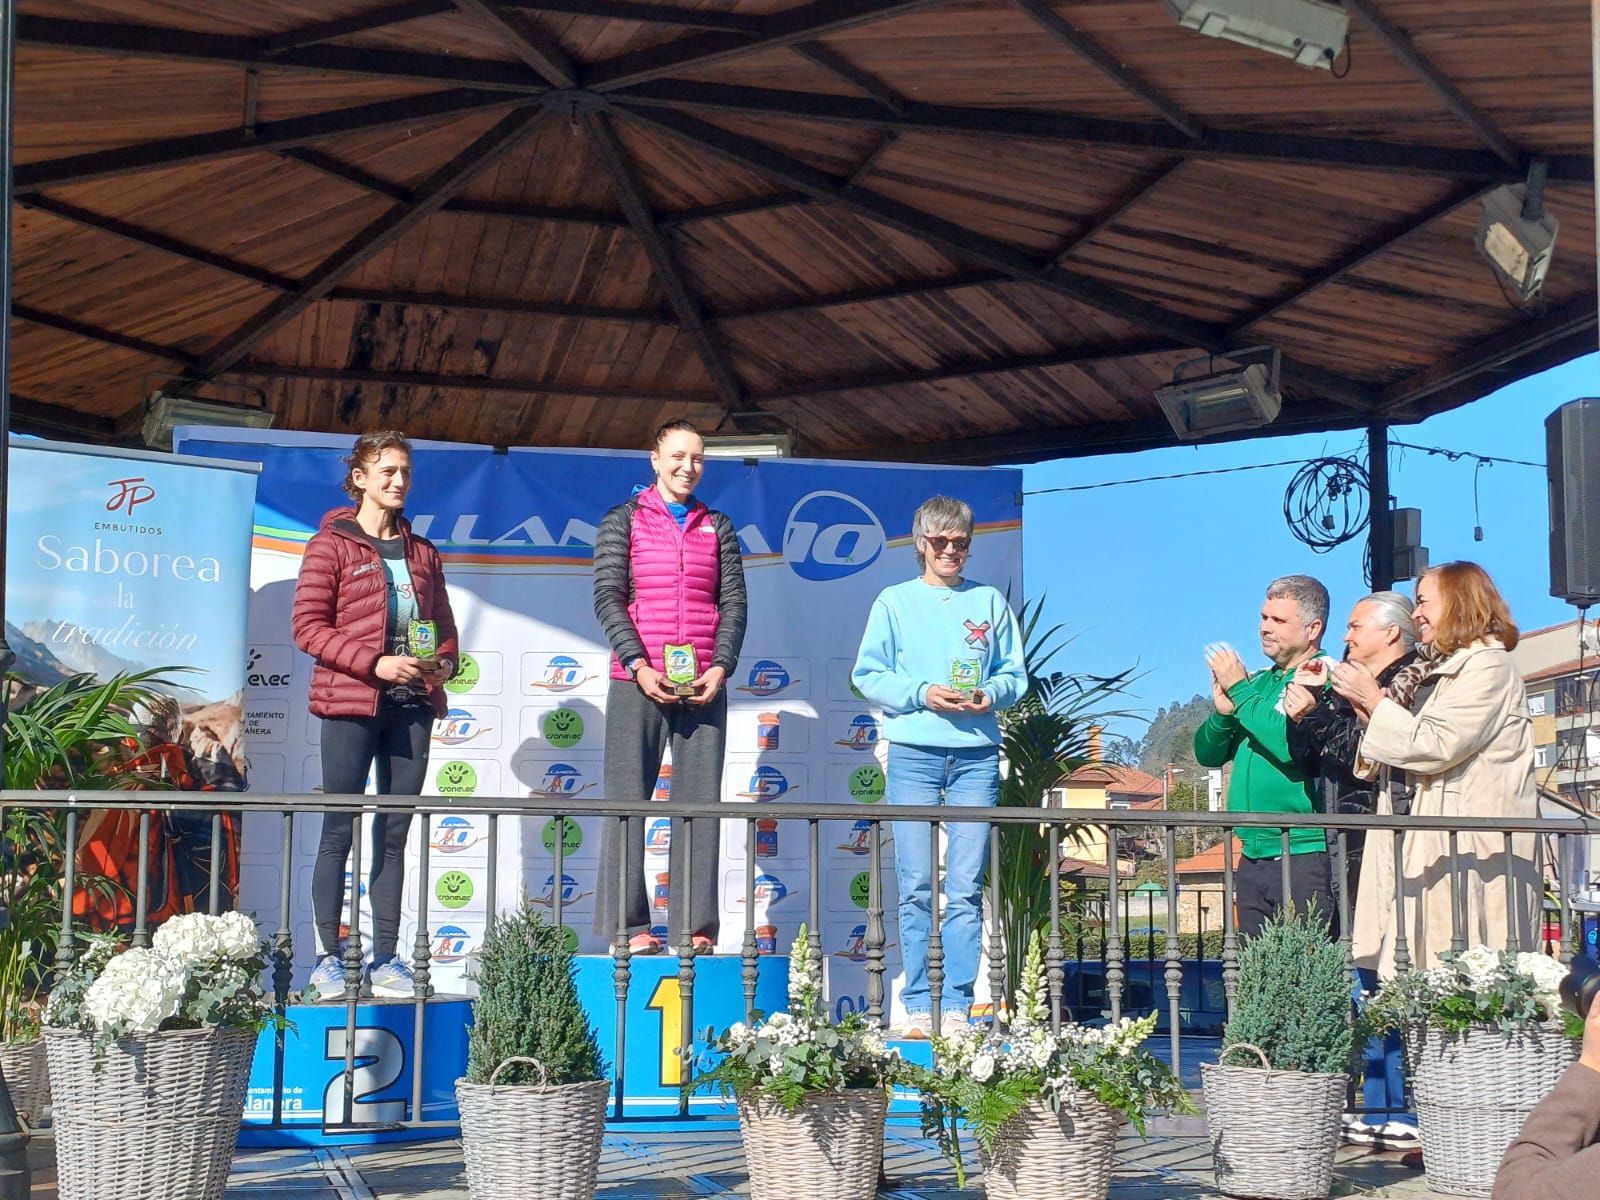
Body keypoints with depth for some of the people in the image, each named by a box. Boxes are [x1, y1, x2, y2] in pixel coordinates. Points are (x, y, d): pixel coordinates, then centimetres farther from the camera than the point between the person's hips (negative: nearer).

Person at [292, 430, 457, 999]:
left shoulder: (421, 552, 17)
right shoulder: (331, 544, 1)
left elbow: (444, 625, 21)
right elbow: (307, 625, -6)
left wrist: (444, 662, -2)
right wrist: (375, 663, -16)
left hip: (412, 705, 5)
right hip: (350, 703, -5)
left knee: (394, 833, 5)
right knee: (340, 830, -2)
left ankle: (385, 957, 9)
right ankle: (328, 958, 3)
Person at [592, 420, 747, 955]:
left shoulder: (718, 528, 15)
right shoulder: (623, 521, 8)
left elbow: (734, 603, 9)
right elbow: (608, 597, 0)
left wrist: (720, 667, -6)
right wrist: (639, 666, -12)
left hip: (704, 685, 2)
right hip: (637, 684, -2)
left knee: (700, 804, 0)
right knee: (628, 801, -2)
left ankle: (695, 927, 2)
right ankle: (626, 926, 1)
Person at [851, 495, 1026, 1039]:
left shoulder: (989, 602, 13)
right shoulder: (895, 601, 9)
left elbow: (1015, 674, 13)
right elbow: (867, 675, 4)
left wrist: (989, 696, -8)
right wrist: (922, 694, -10)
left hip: (977, 755, 1)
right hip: (914, 754, -1)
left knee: (966, 887, -3)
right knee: (916, 886, -3)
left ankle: (957, 1006, -1)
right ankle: (917, 1006, 1)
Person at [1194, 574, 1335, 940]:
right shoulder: (1259, 682, 16)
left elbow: (1292, 745, -22)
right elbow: (1208, 755, 15)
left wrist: (1240, 691, -12)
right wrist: (1222, 711, -5)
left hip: (1305, 855, -8)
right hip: (1253, 856, 8)